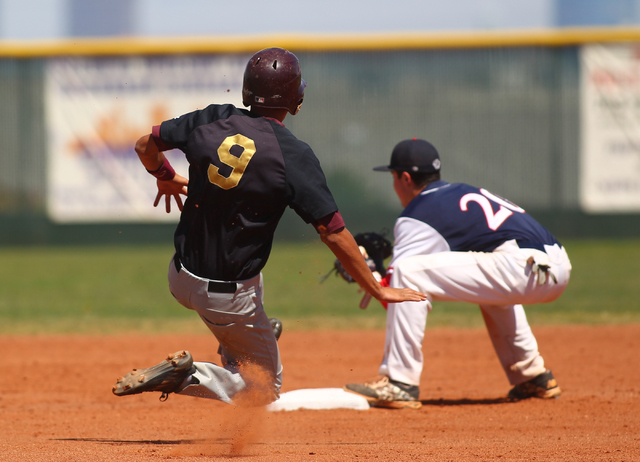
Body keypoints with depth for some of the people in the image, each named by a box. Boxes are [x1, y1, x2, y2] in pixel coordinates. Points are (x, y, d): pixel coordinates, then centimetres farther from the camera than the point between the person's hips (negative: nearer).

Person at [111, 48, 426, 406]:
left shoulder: (214, 121, -7)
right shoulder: (293, 156, -20)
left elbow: (146, 145, 8)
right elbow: (333, 232, -20)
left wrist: (166, 177, 30)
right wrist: (378, 290, -11)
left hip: (181, 279, 6)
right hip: (230, 294, -6)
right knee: (264, 389, 5)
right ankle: (188, 376, -16)